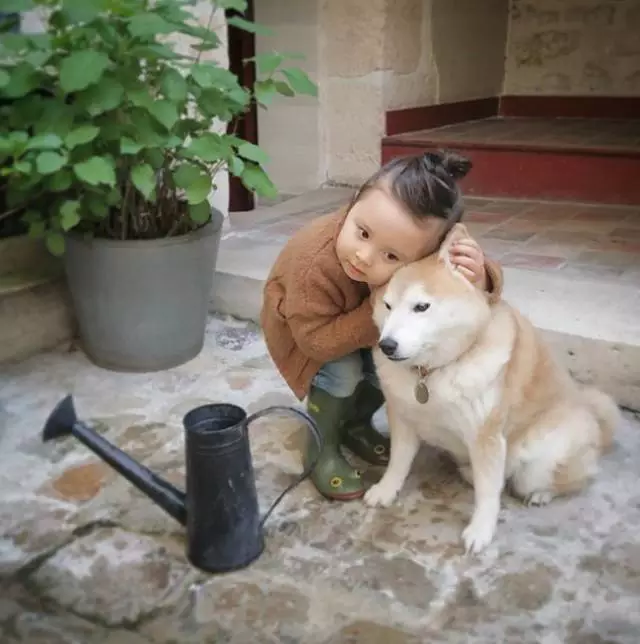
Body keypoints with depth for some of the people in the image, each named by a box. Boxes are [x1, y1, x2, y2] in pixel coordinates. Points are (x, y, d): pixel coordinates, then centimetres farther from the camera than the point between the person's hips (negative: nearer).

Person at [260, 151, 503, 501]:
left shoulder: (428, 251, -34)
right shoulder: (315, 264, -45)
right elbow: (317, 340, -36)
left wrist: (479, 278, -49)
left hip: (372, 322, 4)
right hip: (303, 324, -4)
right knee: (342, 372, -27)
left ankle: (354, 422, 15)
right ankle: (321, 449, 0)